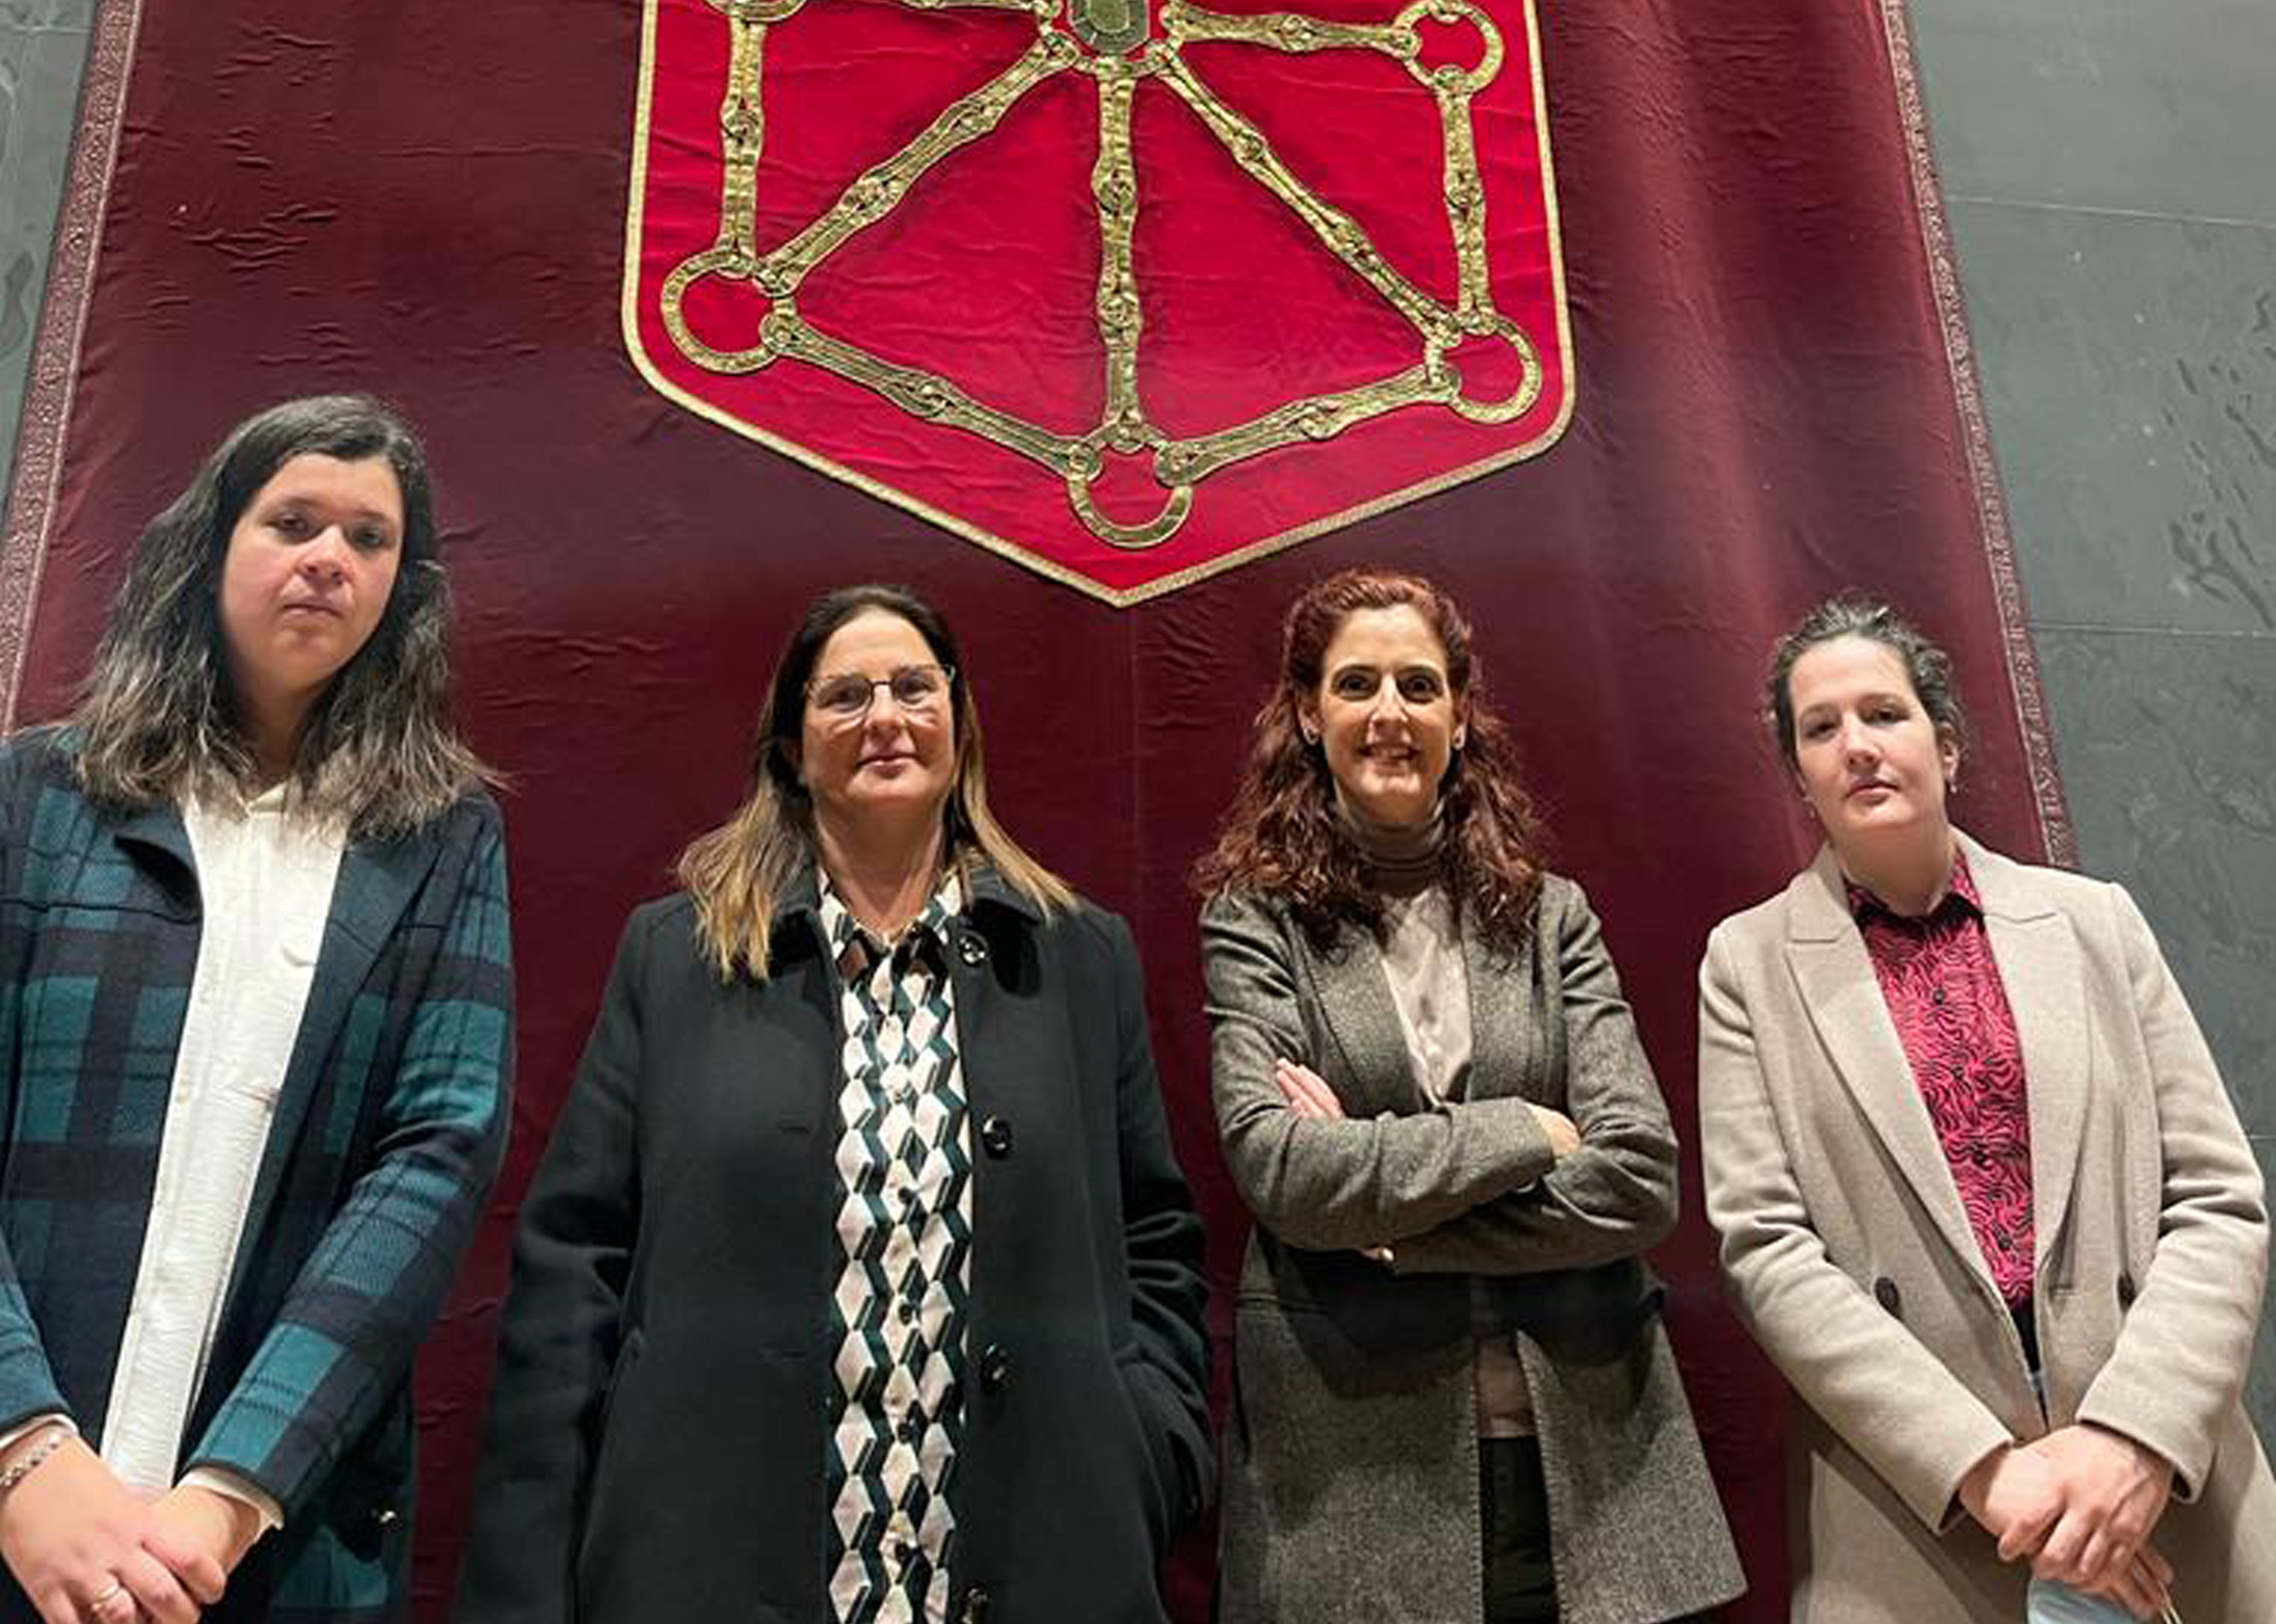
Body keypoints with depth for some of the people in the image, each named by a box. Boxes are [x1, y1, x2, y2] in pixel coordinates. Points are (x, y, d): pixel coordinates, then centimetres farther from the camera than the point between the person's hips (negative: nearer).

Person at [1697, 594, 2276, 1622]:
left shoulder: (2096, 921, 5)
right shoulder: (1750, 963, -1)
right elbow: (1765, 1246, -8)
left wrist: (2135, 1437, -12)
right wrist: (1985, 1465, -15)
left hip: (2168, 1495, 2)